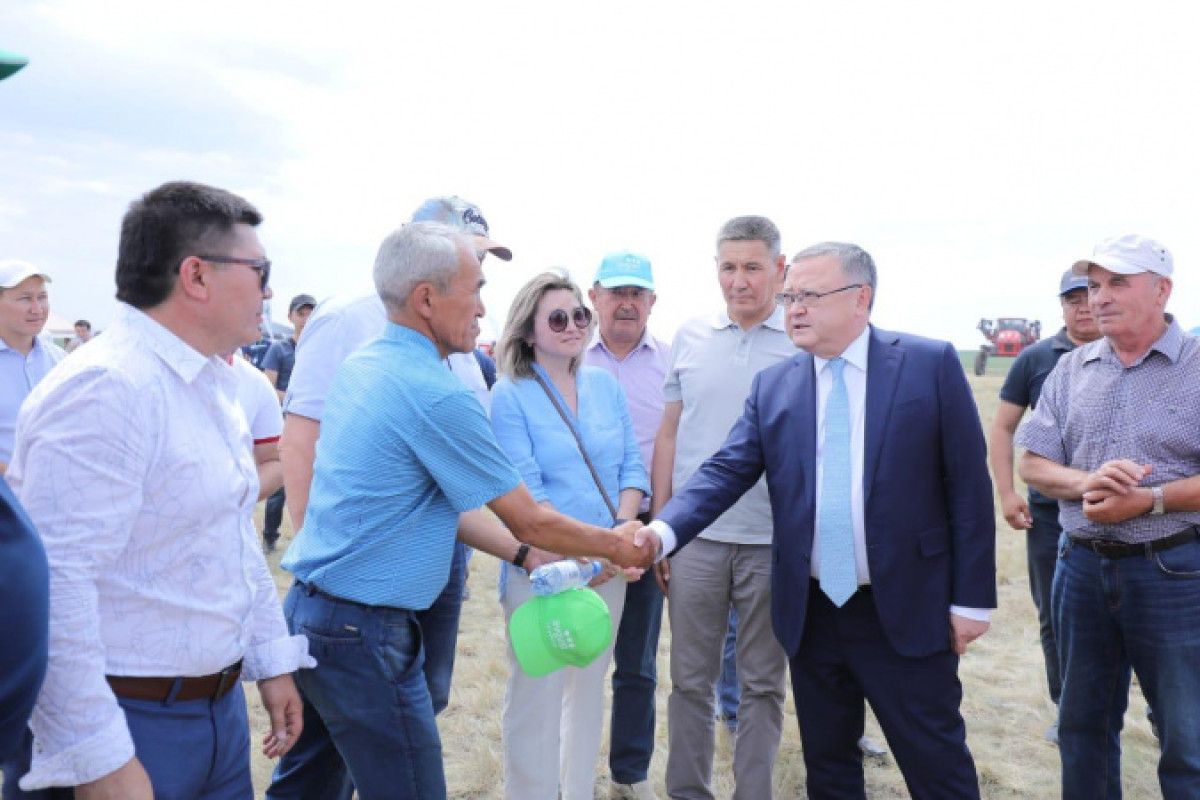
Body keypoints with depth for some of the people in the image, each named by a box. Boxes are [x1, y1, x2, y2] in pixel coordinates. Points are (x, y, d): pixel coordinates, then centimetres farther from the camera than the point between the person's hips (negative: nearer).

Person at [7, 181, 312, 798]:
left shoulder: (212, 387, 10)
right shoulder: (105, 390, -21)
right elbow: (53, 586, -27)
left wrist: (273, 661, 17)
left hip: (221, 708, 9)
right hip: (135, 727, -9)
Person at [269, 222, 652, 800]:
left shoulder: (362, 364, 6)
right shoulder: (437, 395, -22)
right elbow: (530, 521, -12)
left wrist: (527, 558, 10)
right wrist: (617, 546, 4)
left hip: (308, 609, 10)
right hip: (364, 633, -10)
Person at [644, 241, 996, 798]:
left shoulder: (931, 365, -6)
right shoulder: (773, 385, 4)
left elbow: (968, 485, -5)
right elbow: (726, 472, -5)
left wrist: (971, 598, -6)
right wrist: (662, 532, -22)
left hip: (905, 612, -3)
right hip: (811, 613, 4)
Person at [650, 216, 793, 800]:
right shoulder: (690, 338, 6)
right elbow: (668, 437, 8)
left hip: (774, 541, -2)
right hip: (696, 537, 2)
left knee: (763, 684, 12)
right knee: (691, 680, 12)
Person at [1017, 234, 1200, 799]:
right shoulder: (1072, 370, 7)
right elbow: (1031, 465, 5)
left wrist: (1149, 500, -20)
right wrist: (1086, 483, -15)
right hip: (1082, 566, 4)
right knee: (1083, 726, 18)